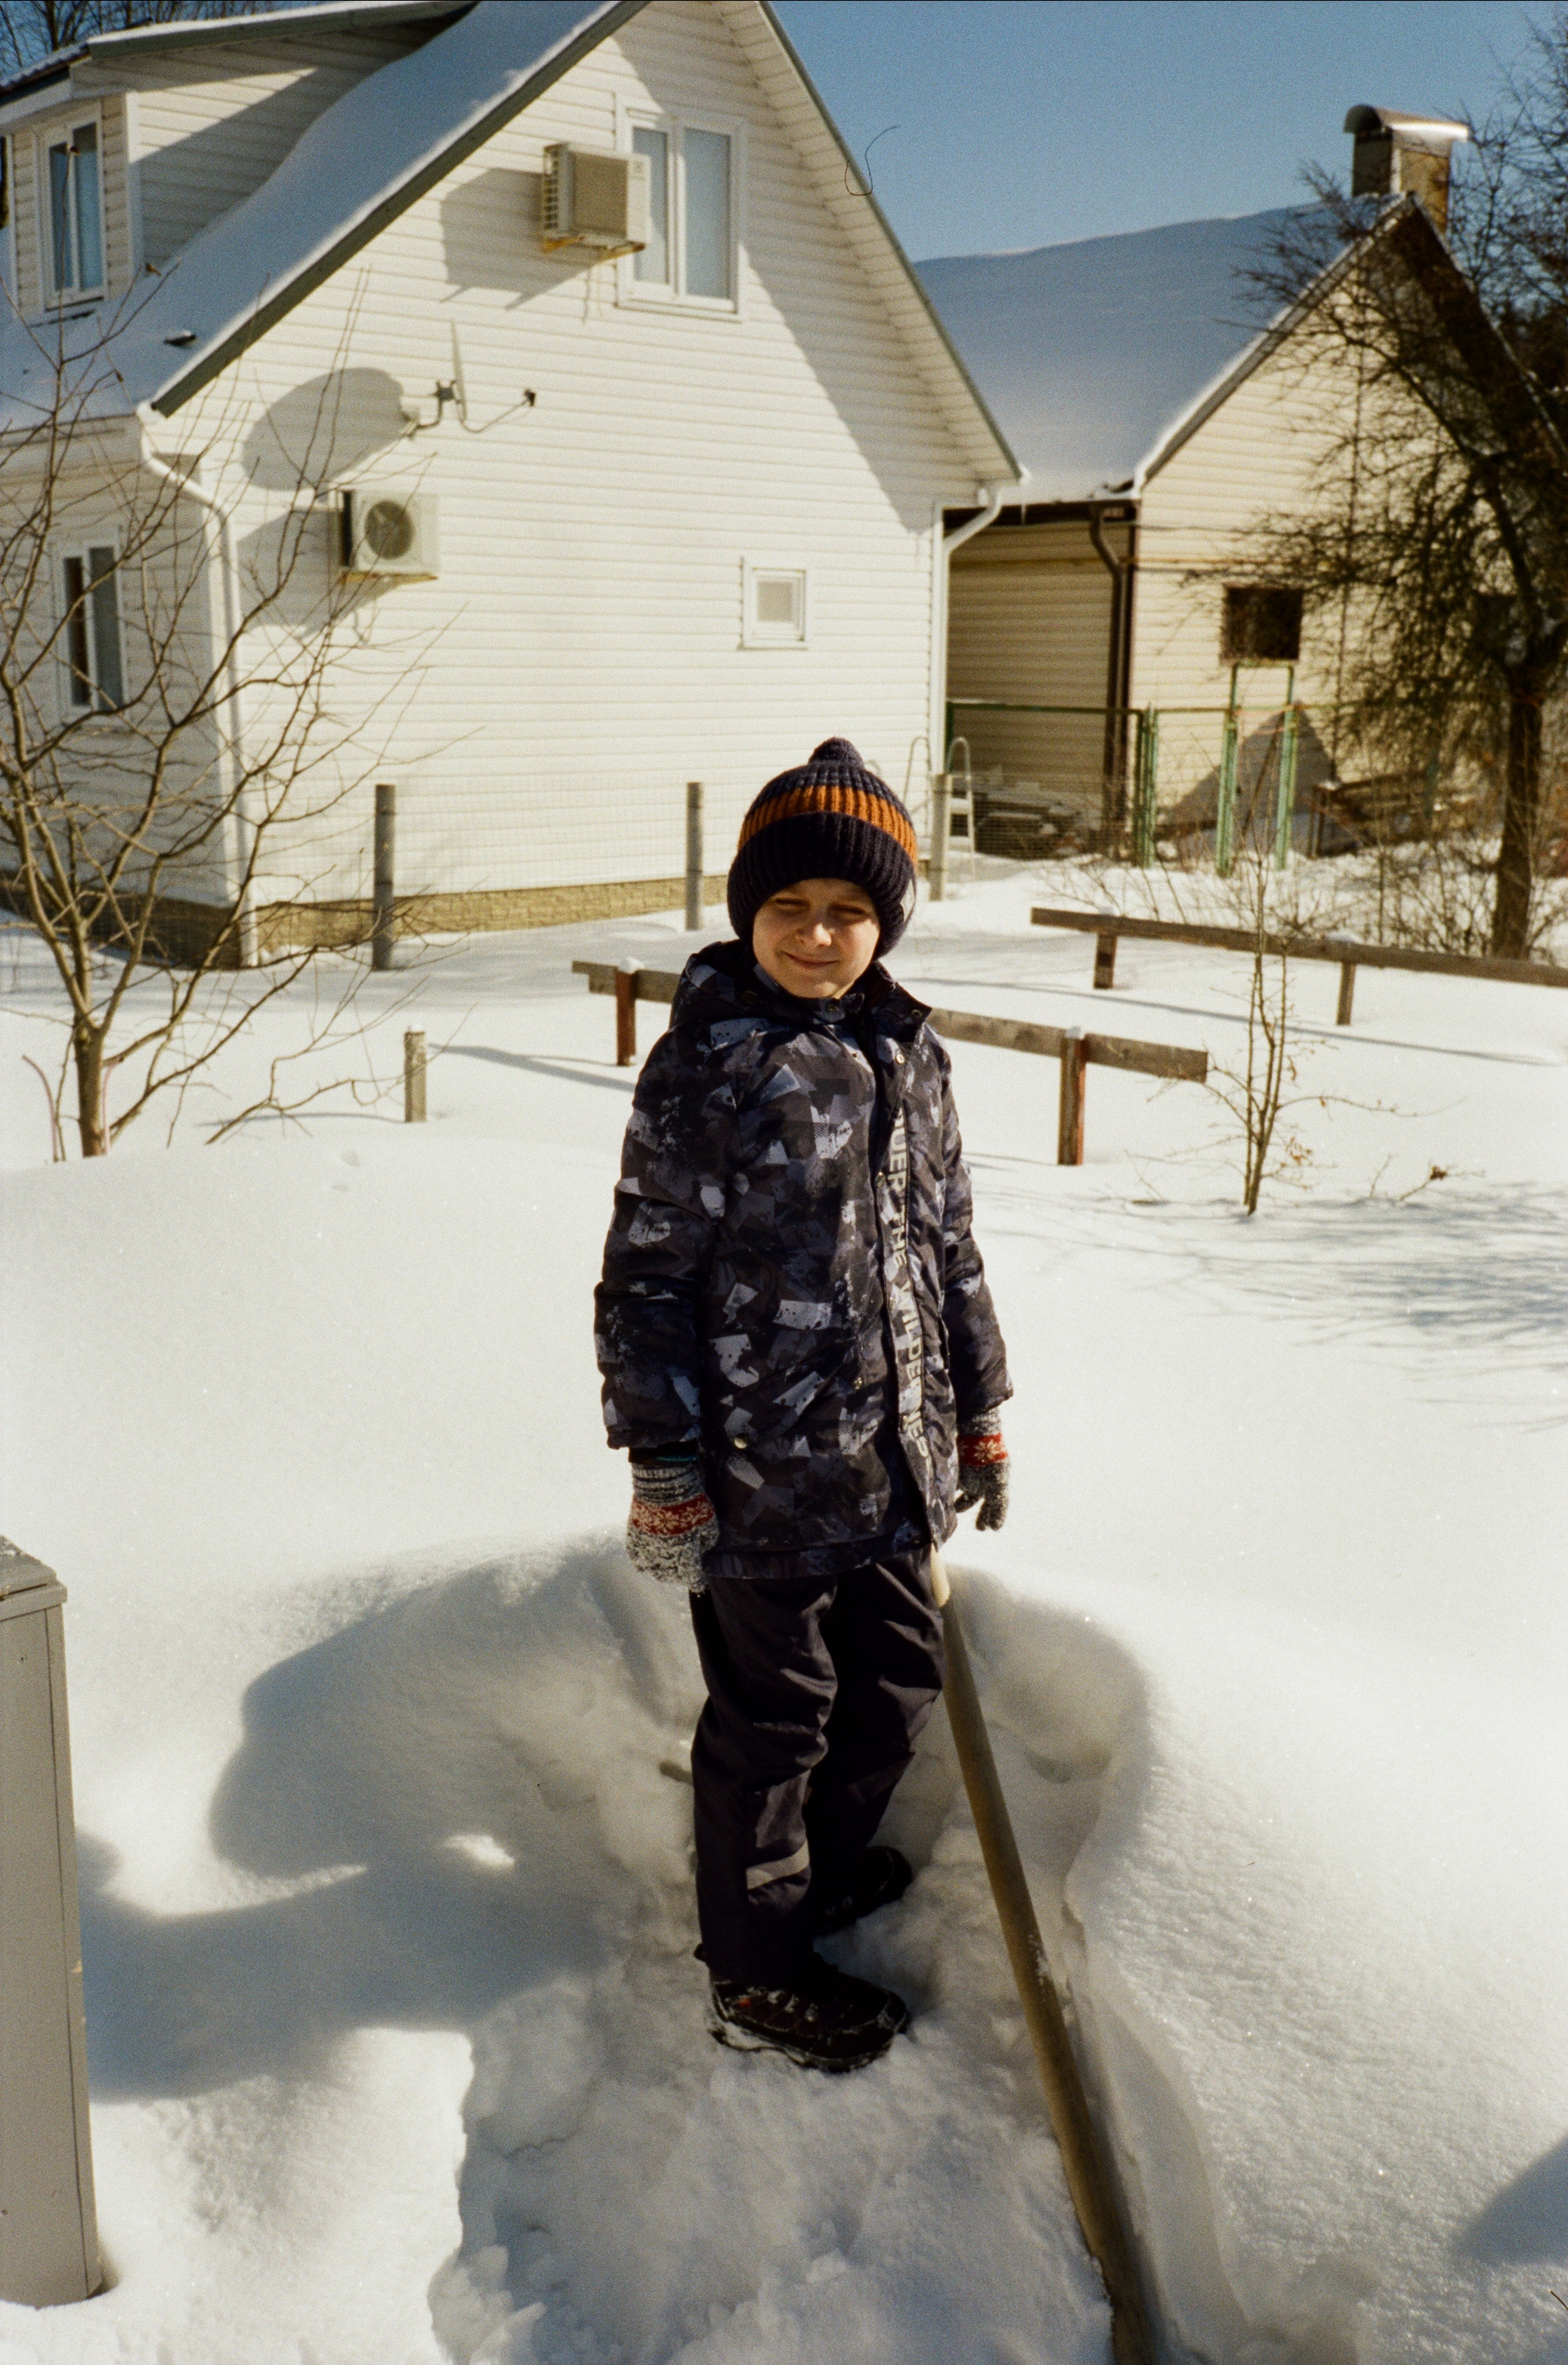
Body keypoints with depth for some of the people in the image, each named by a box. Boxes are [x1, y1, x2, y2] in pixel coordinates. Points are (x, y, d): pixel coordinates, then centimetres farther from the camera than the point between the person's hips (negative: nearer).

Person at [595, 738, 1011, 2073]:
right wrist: (662, 1464, -12)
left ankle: (825, 1865, 45)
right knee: (773, 1714, 6)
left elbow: (949, 1244, 15)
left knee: (899, 1677, 19)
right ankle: (757, 1975, 25)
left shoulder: (908, 1056, 6)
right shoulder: (704, 1066, -12)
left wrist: (978, 1410, 18)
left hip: (892, 1460, 7)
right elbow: (645, 1279, -11)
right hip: (761, 1472, -6)